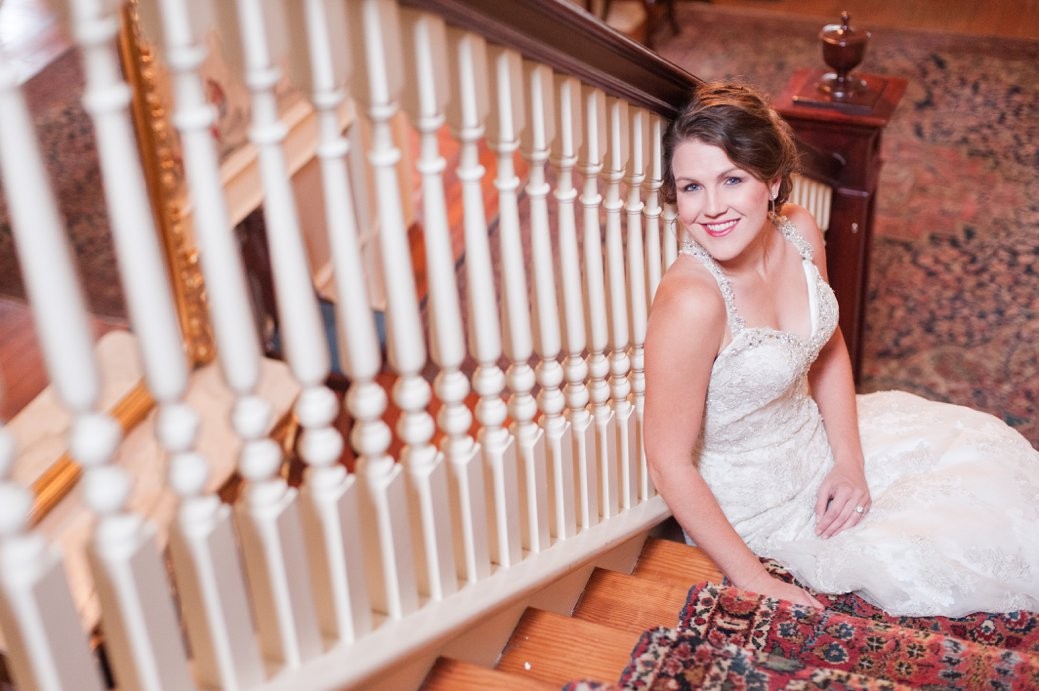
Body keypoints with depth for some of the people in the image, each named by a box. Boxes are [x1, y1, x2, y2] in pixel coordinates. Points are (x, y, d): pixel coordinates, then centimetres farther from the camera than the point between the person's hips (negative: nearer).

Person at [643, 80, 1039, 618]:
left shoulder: (799, 233, -12)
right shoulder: (690, 301, -34)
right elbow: (669, 462, -26)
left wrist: (849, 462, -5)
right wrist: (754, 582, -21)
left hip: (814, 439, 7)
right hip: (753, 504, -7)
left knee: (981, 446, 11)